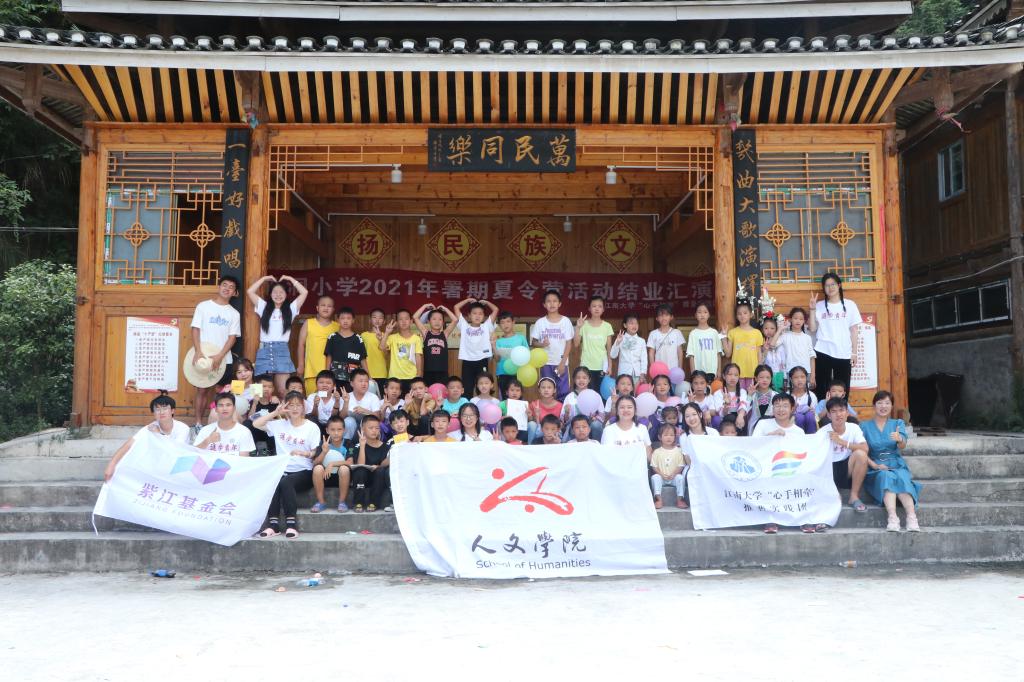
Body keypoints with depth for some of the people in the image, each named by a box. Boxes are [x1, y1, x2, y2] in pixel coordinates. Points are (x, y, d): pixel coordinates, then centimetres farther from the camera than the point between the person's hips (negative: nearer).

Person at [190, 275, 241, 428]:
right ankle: (198, 423, 7)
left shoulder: (234, 314, 7)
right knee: (202, 389, 1)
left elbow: (232, 337, 0)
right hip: (203, 356, -2)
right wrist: (198, 352, -15)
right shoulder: (203, 306, 3)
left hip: (224, 359, 2)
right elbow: (195, 329, -2)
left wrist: (219, 356, -13)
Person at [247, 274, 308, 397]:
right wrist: (264, 278, 11)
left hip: (282, 351, -1)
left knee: (283, 391, -5)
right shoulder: (264, 307, 13)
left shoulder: (291, 309, 10)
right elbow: (249, 292, 6)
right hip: (264, 351, 1)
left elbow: (304, 292, 2)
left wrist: (290, 279, 10)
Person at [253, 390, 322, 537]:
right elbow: (256, 424, 5)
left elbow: (316, 453, 0)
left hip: (303, 471, -3)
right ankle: (273, 523, -27)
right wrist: (276, 412, -1)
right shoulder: (280, 424, 12)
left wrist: (303, 453, -21)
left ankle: (291, 523, -28)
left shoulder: (312, 427, 3)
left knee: (285, 482, -33)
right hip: (283, 470, 3)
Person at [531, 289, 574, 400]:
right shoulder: (540, 322, 1)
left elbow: (568, 343, -1)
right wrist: (542, 344, -17)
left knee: (563, 393, 0)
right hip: (546, 363, 1)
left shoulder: (565, 321, -1)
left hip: (561, 363, -1)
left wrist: (563, 362, -7)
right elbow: (534, 342, 6)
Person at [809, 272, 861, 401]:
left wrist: (854, 351, 1)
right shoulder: (819, 306, 5)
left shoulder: (849, 305, 6)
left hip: (843, 353, 0)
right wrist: (812, 309, -7)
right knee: (822, 388, 1)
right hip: (823, 352, 0)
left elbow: (853, 330, 6)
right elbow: (813, 329, 0)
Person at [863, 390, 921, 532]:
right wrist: (875, 466, -15)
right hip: (875, 469, -1)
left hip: (897, 465, 1)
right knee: (886, 476, -34)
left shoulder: (898, 423, 13)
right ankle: (892, 518, -50)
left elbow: (903, 446, -7)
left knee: (902, 478, -32)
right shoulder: (865, 426, 11)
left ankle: (912, 517, -48)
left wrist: (899, 439, -31)